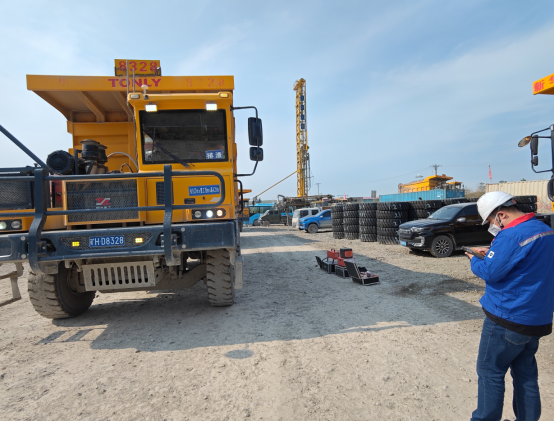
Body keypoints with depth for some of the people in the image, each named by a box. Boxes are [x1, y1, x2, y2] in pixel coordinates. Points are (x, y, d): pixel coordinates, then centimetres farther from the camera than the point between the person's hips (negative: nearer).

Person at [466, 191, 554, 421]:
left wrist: (475, 261, -2)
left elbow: (489, 272, -21)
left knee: (490, 372, 7)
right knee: (526, 373, 19)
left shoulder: (512, 236, -23)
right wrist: (492, 253, 9)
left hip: (508, 319, -8)